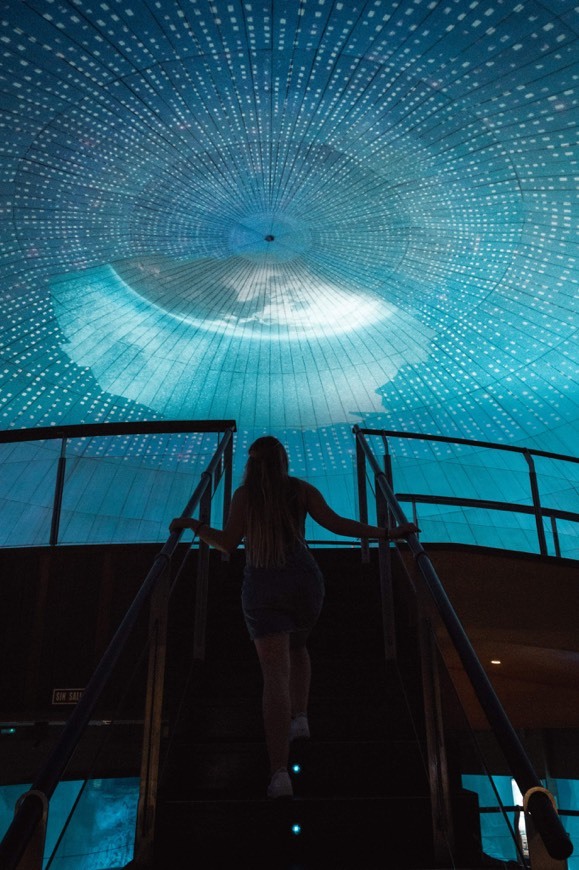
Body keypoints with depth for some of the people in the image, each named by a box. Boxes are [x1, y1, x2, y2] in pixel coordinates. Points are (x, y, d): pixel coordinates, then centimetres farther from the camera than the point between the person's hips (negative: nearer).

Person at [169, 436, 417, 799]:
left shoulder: (244, 494, 5)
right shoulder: (301, 490, 6)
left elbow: (227, 543, 0)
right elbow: (336, 523, -4)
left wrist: (195, 525, 16)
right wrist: (387, 533, 1)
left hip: (261, 587, -1)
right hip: (303, 581, 2)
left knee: (275, 672, -7)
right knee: (297, 646, 32)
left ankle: (279, 772, -16)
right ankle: (299, 716, 19)